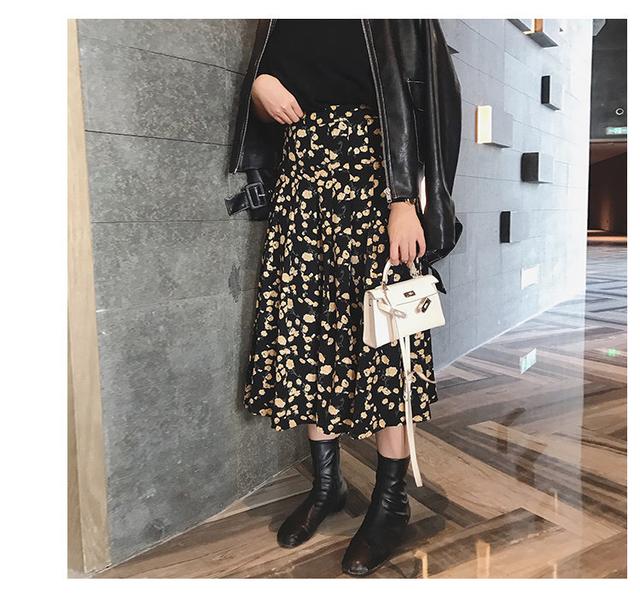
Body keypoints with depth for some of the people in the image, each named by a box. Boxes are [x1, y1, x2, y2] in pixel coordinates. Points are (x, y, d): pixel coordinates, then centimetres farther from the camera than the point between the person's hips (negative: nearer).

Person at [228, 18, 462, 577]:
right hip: (301, 172, 6)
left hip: (366, 170, -6)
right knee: (308, 323, 4)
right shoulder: (284, 25, 22)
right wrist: (260, 88, 0)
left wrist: (404, 202, -19)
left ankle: (392, 501, 8)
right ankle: (327, 483, 19)